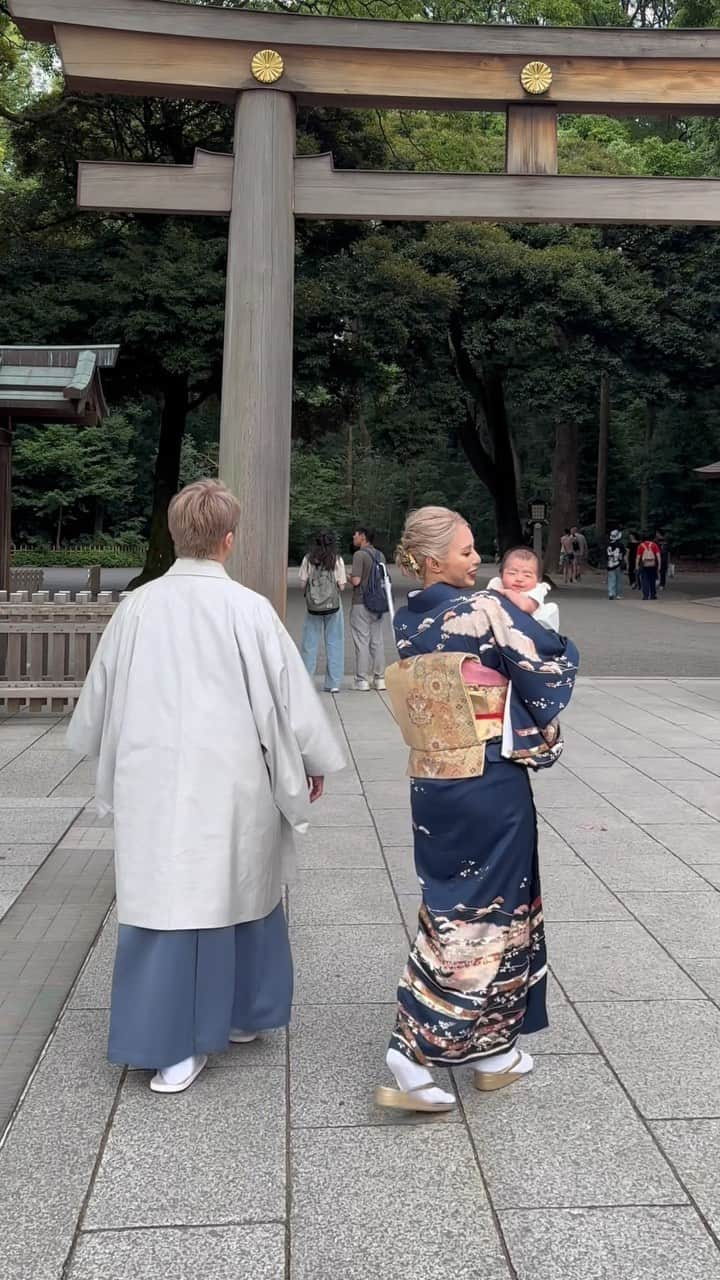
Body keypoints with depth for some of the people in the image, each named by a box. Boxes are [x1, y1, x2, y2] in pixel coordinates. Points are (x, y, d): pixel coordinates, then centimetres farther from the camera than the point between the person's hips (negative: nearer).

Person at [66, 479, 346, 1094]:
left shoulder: (137, 606, -2)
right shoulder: (248, 609, -12)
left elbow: (101, 692, 10)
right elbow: (289, 691, -5)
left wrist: (108, 752, 29)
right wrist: (313, 762, 10)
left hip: (152, 780, 2)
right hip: (229, 781, -2)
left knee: (164, 900, 7)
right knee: (240, 891, 17)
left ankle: (173, 1045, 10)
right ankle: (243, 1013, 32)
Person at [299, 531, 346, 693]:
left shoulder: (308, 559, -2)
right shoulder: (337, 560, -4)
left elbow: (303, 584, -3)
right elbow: (342, 586, -5)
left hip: (312, 605, 1)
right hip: (333, 605, -1)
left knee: (309, 643, 9)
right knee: (334, 643, 7)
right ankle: (333, 683, 7)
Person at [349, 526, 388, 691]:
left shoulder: (360, 555, -13)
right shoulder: (380, 555, 9)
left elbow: (356, 580, -19)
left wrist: (349, 577, 1)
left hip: (361, 604, -7)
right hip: (378, 604, 7)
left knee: (361, 641, -2)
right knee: (377, 641, 10)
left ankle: (362, 680, -1)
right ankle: (379, 678, 13)